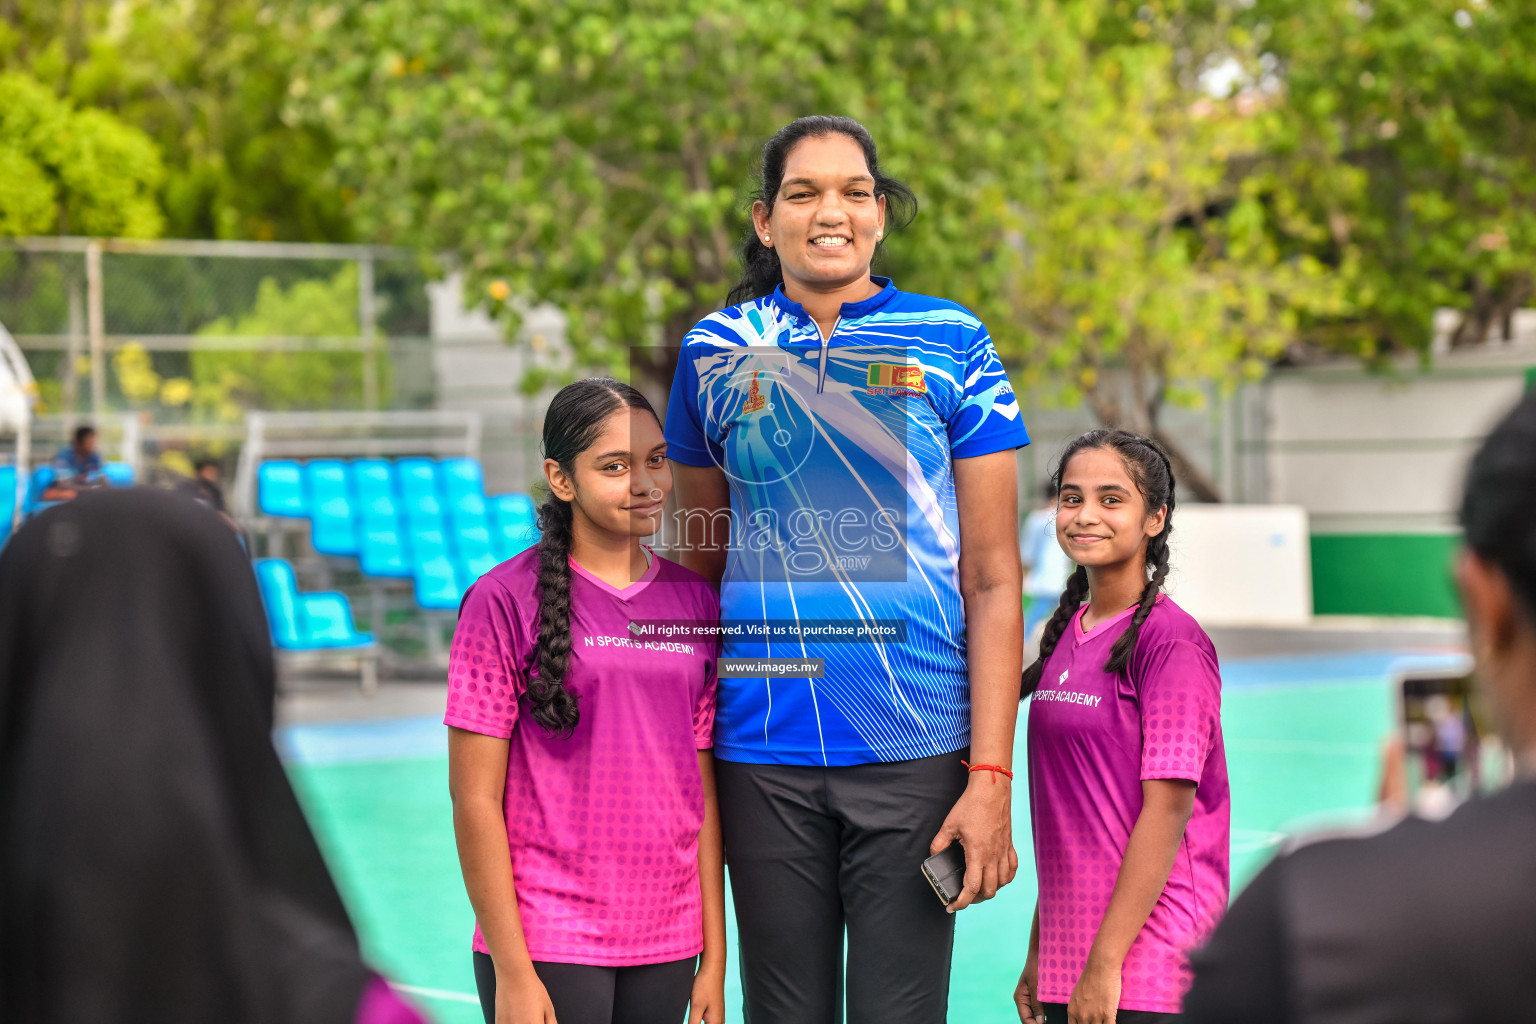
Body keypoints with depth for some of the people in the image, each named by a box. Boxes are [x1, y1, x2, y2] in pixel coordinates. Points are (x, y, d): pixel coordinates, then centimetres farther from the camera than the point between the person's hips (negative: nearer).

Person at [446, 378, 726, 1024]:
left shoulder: (695, 602, 8)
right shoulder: (504, 600, -6)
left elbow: (704, 790, 10)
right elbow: (475, 799, -7)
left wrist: (715, 958, 7)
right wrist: (512, 971, -10)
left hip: (666, 948, 4)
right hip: (547, 946, -4)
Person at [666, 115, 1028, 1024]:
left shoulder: (952, 346, 1)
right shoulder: (717, 352, 7)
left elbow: (994, 579, 0)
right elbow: (699, 558, 14)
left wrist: (992, 775, -7)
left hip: (914, 745, -2)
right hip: (762, 752, 2)